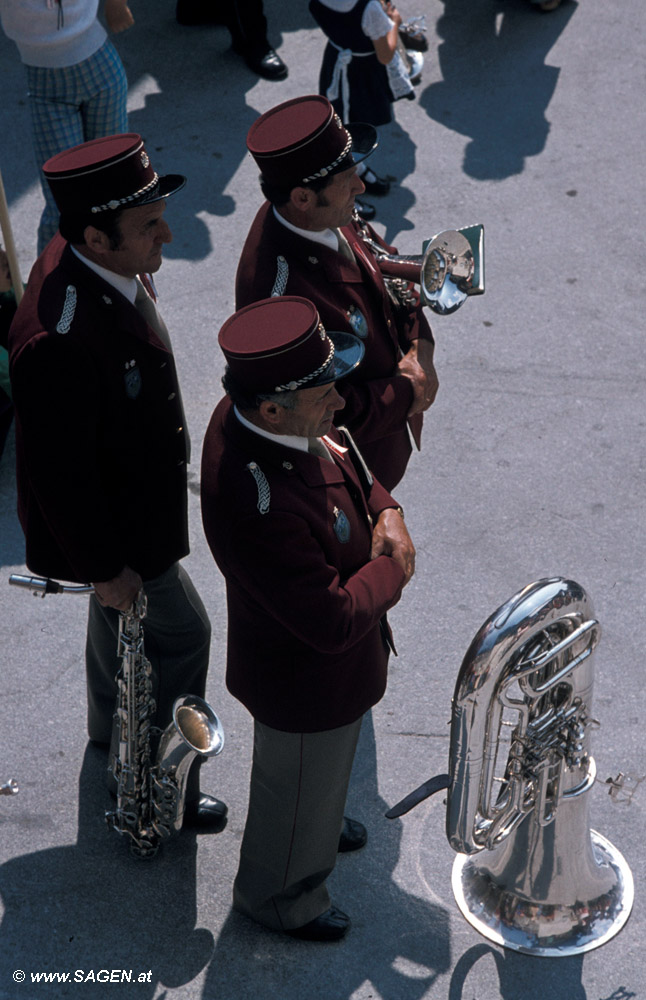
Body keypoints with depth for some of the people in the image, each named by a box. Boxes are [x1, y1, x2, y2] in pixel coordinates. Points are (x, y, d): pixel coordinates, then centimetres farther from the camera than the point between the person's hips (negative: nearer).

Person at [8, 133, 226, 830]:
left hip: (130, 501, 9)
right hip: (115, 527, -9)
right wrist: (105, 566, -19)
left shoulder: (98, 263, -12)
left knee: (118, 616, 30)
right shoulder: (60, 342, -41)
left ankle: (112, 725, 56)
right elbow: (60, 475, -31)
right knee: (180, 632, 8)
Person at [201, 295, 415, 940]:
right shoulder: (257, 505, -45)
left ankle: (318, 822, 67)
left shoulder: (245, 411, -17)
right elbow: (334, 623, -37)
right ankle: (279, 897, 51)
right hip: (308, 679, -8)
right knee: (300, 788, 22)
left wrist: (385, 512, -13)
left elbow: (347, 463, 4)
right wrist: (392, 569, -20)